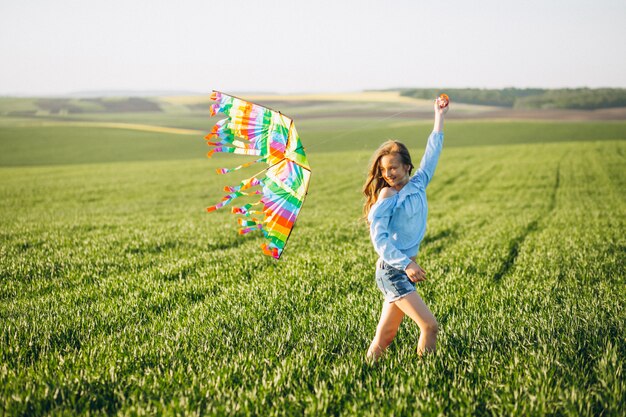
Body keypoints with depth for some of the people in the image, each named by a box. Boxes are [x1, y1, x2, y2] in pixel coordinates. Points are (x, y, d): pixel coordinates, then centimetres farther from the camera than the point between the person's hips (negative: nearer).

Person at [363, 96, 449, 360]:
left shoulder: (418, 184, 8)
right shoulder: (386, 197, -9)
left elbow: (431, 153, 18)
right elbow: (379, 239, -14)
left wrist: (440, 117, 22)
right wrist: (407, 264, -20)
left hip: (404, 269, 6)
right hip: (391, 270, -6)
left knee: (386, 335, 7)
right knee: (429, 325, -13)